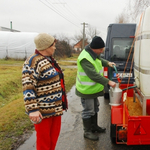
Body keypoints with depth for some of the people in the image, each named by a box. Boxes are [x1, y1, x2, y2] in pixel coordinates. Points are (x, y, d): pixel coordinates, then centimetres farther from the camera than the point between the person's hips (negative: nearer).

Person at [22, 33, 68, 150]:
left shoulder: (49, 59, 11)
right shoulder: (33, 62, -18)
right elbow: (28, 87, -23)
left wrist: (61, 103, 24)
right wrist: (32, 110, -27)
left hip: (56, 107, 9)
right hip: (44, 111, -9)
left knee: (54, 135, 21)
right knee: (44, 140, 6)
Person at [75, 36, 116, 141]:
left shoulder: (94, 53, 1)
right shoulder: (85, 58, -30)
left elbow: (99, 59, 25)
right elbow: (94, 75, -34)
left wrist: (108, 63, 9)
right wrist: (108, 82, -32)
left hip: (93, 88, 10)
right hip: (86, 90, -10)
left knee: (95, 108, 23)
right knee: (88, 111, 3)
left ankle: (94, 126, 41)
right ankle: (87, 132, 21)